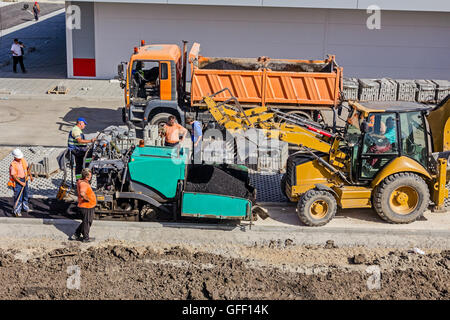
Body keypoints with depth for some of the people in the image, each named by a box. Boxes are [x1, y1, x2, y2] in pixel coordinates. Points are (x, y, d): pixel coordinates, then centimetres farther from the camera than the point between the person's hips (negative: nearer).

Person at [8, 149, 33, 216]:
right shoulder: (13, 165, -23)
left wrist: (30, 175, 16)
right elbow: (13, 176, -21)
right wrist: (21, 183, -24)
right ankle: (16, 211, 10)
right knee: (18, 197, -3)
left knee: (25, 195, 20)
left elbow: (27, 167, 15)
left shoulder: (23, 160, -3)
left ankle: (25, 207, 38)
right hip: (17, 181, -7)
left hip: (25, 180, 7)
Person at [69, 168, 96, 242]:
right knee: (87, 222, 7)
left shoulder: (81, 182, 6)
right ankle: (86, 238, 23)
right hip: (87, 207, -10)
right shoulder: (84, 184, -26)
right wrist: (87, 199, -28)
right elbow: (82, 194, -45)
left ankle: (76, 235, 30)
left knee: (85, 222, 23)